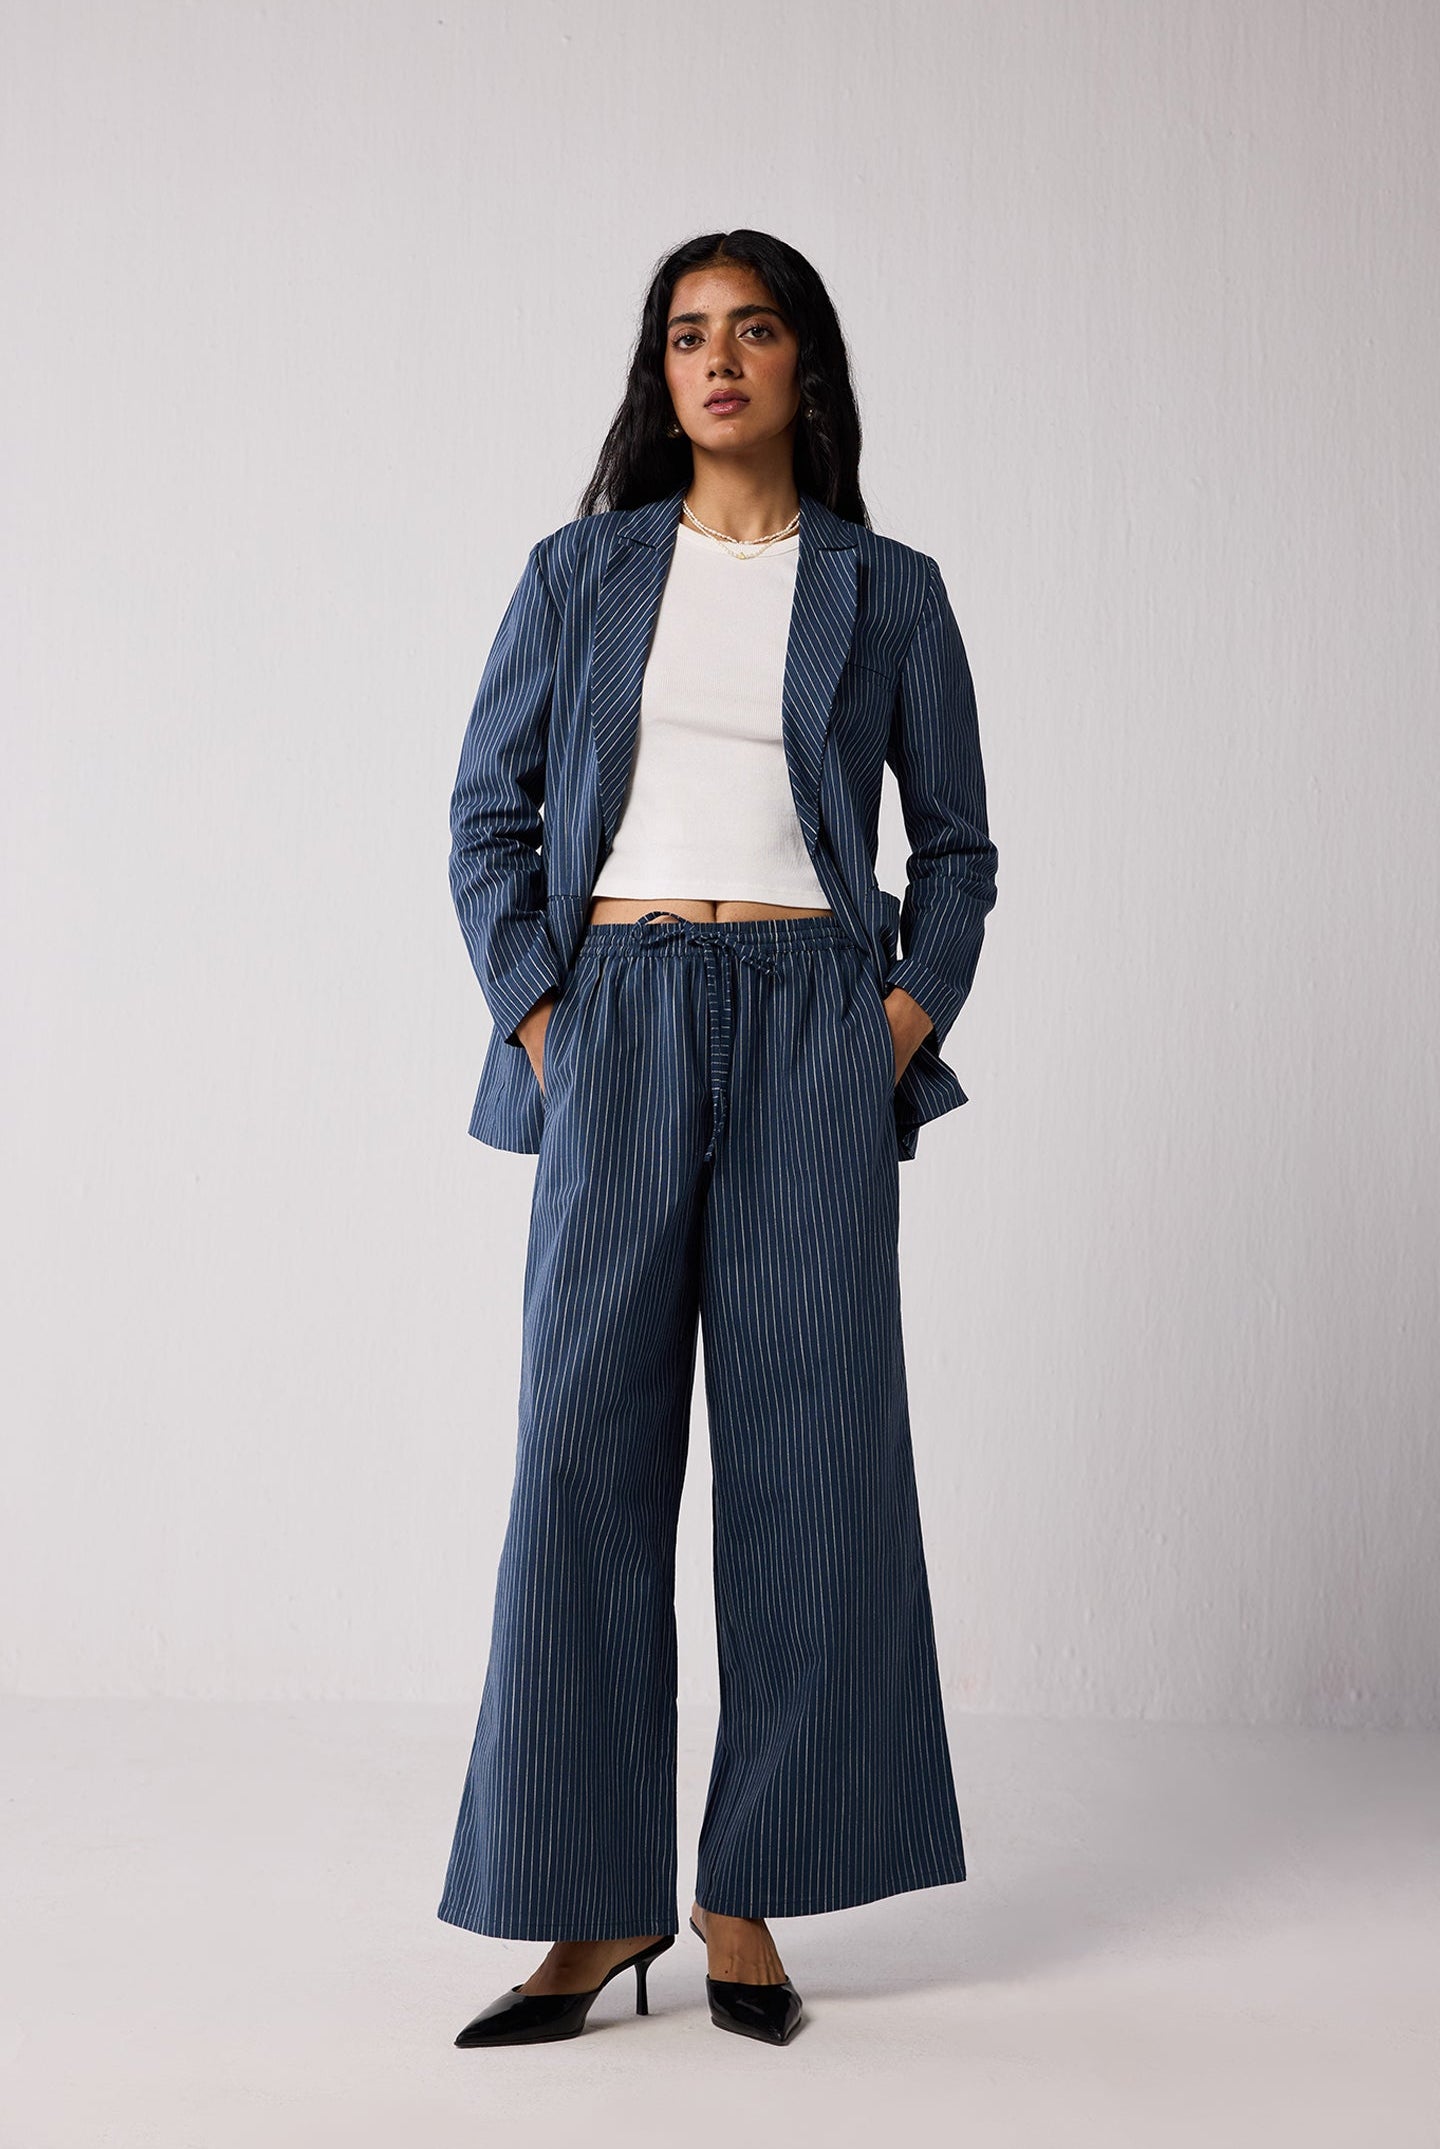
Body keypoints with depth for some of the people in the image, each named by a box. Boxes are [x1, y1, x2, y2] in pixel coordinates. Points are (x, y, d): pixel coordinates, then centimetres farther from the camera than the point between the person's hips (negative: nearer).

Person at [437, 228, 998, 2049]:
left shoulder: (888, 591, 11)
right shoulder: (579, 572, 12)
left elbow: (955, 843, 12)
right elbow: (488, 813, 9)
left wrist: (907, 1020, -3)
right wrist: (538, 1019, -4)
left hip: (816, 1026, 0)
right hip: (621, 1018, 0)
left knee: (804, 1439, -1)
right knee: (588, 1439, -4)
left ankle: (748, 1896, 11)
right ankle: (598, 1900, 6)